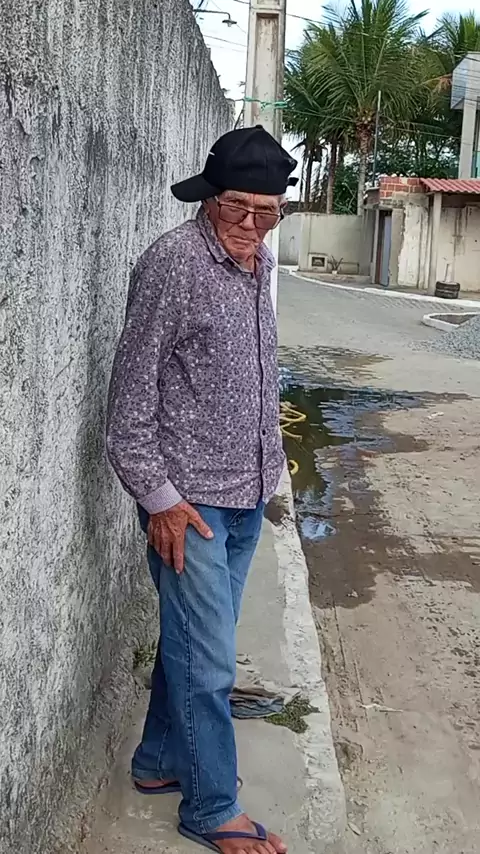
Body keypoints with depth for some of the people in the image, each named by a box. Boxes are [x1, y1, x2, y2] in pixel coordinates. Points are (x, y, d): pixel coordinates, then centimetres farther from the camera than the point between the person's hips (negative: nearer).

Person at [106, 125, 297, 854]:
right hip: (189, 499, -7)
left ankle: (160, 762, 37)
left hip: (247, 496, 7)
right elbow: (133, 390, -15)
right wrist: (157, 496, -15)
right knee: (206, 663, 2)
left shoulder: (259, 263, 7)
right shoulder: (173, 263, -16)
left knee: (195, 644, 19)